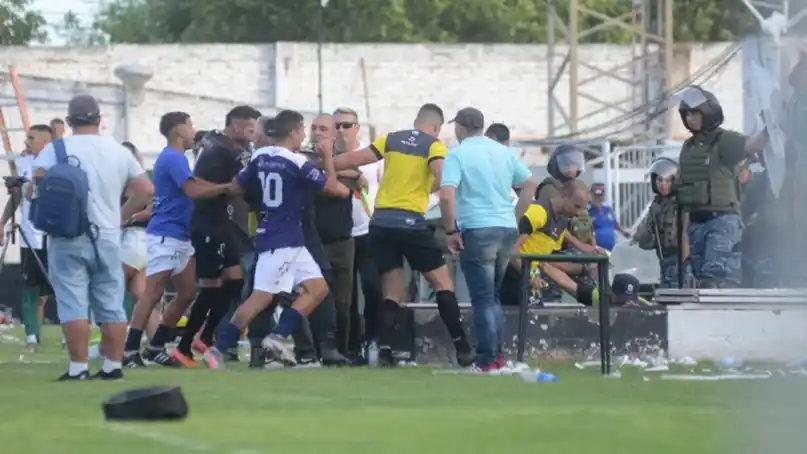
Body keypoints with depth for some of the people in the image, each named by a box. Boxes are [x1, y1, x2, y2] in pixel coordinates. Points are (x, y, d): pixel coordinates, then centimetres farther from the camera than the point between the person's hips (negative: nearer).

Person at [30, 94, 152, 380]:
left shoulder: (56, 150, -4)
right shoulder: (119, 151, 7)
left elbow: (35, 190, -12)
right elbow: (145, 191, 6)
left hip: (68, 239, -3)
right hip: (107, 238, 3)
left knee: (73, 304, -3)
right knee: (111, 305, 9)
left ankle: (78, 368, -8)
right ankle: (113, 366, 10)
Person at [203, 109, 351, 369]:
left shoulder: (259, 157, 6)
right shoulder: (296, 163, -13)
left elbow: (237, 188, 13)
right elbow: (332, 187, -5)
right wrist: (328, 157, 6)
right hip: (281, 242, -9)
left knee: (318, 288, 8)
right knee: (262, 297, -10)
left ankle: (276, 337, -1)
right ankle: (218, 349, -11)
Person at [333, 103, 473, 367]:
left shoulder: (391, 140, 12)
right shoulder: (434, 146, 1)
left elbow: (353, 160, 9)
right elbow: (443, 179, -16)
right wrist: (427, 188, 5)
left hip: (380, 223, 4)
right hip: (411, 222, -4)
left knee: (392, 292, 9)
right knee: (443, 283, 5)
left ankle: (384, 350, -6)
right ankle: (463, 350, 0)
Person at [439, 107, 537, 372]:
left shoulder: (457, 154, -6)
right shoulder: (503, 152, 12)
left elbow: (446, 196, -18)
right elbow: (531, 184, 14)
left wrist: (451, 231, -8)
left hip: (477, 231, -6)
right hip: (507, 230, 6)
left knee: (483, 298, -2)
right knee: (493, 295, 18)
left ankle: (487, 361, -4)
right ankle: (498, 355, 16)